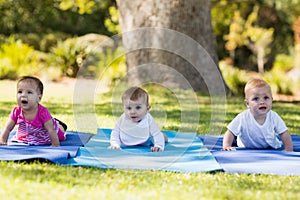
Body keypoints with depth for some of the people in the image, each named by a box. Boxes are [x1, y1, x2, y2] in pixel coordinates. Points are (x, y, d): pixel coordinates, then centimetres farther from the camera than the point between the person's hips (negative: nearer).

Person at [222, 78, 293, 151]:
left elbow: (285, 134, -14)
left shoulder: (273, 117, -22)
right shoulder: (243, 118, -27)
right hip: (247, 149, -1)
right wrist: (226, 146, -35)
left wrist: (288, 151, -22)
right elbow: (230, 133, -20)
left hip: (271, 148, 1)